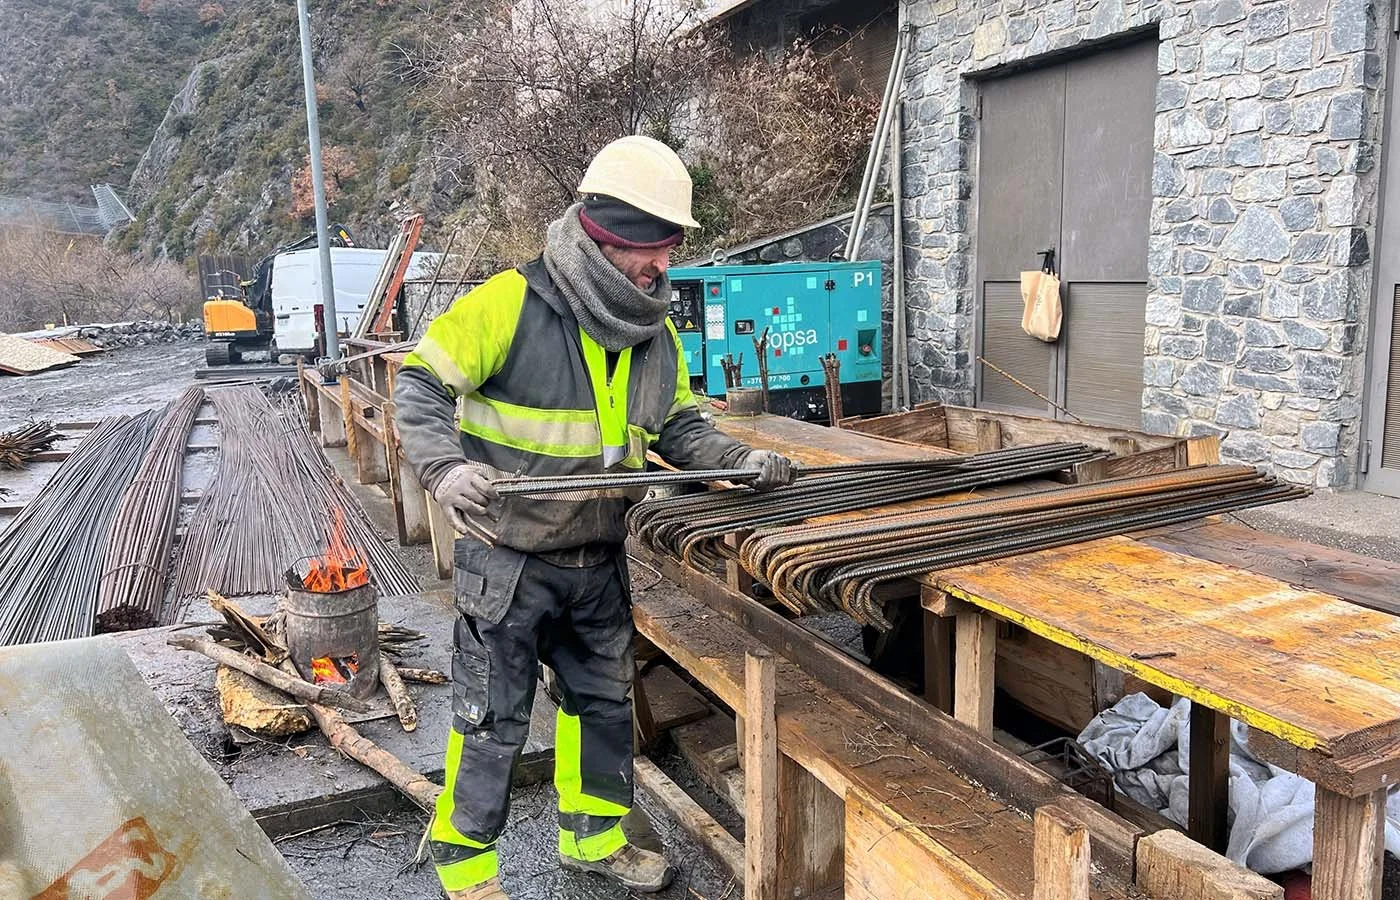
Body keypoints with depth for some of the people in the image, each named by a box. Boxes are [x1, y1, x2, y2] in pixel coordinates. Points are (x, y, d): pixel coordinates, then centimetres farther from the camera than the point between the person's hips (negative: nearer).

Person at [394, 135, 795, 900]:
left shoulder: (656, 333, 3)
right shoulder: (510, 303, -17)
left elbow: (680, 428, 11)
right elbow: (421, 387, -15)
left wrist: (740, 459, -7)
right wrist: (446, 468, -32)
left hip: (599, 560, 6)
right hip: (506, 558, -6)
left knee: (604, 701, 18)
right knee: (493, 719, 6)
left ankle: (593, 837, 40)